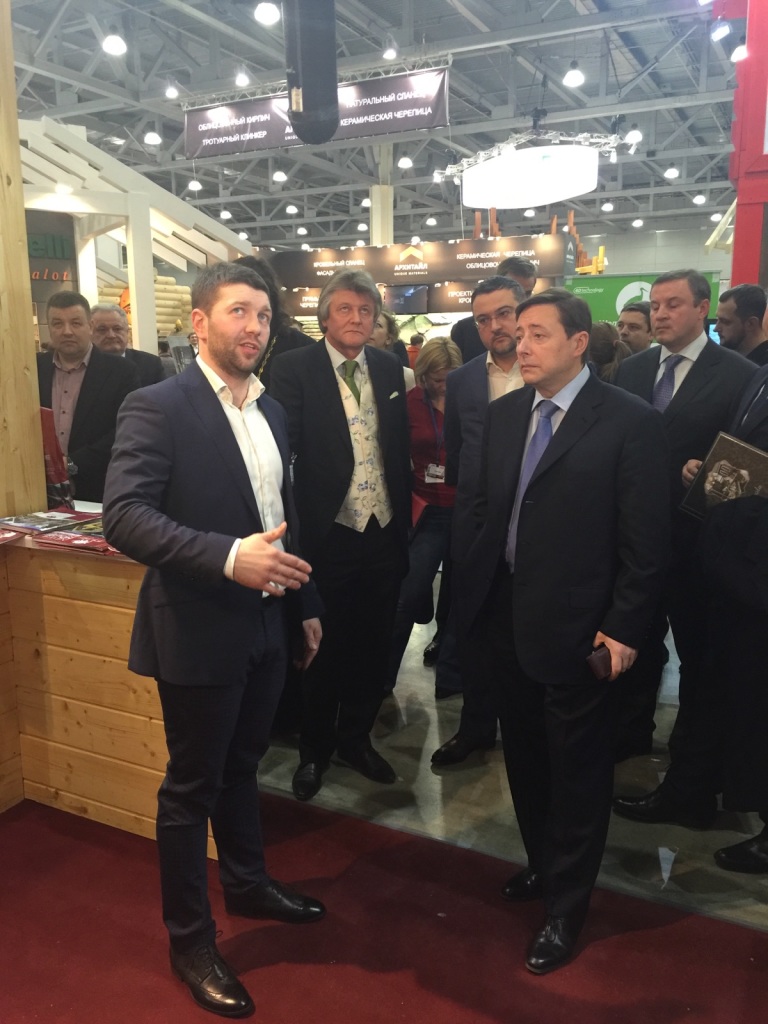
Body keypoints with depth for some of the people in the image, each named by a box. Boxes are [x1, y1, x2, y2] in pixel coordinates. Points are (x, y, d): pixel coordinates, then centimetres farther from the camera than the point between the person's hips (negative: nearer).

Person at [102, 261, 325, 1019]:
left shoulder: (270, 410, 9)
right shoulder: (157, 406, -15)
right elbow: (124, 516, -24)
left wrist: (305, 605, 17)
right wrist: (227, 557, -34)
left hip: (265, 625, 7)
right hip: (197, 631, -7)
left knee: (241, 767, 24)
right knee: (191, 786, 10)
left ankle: (246, 883, 45)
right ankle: (190, 940, 29)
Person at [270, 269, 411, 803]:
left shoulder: (389, 368, 7)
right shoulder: (295, 369, -7)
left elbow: (402, 447, 11)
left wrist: (405, 515, 10)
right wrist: (297, 530, -21)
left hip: (385, 532, 4)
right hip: (328, 535, -4)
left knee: (372, 646, 15)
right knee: (325, 649, 11)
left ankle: (357, 739, 36)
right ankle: (315, 749, 32)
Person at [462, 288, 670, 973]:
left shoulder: (631, 422, -12)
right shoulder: (504, 414, 6)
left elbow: (647, 540, -12)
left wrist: (624, 628, -13)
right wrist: (478, 588, 8)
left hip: (578, 628, -5)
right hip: (506, 619, 6)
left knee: (577, 770, 10)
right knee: (524, 756, 20)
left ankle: (566, 908, 28)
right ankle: (542, 863, 43)